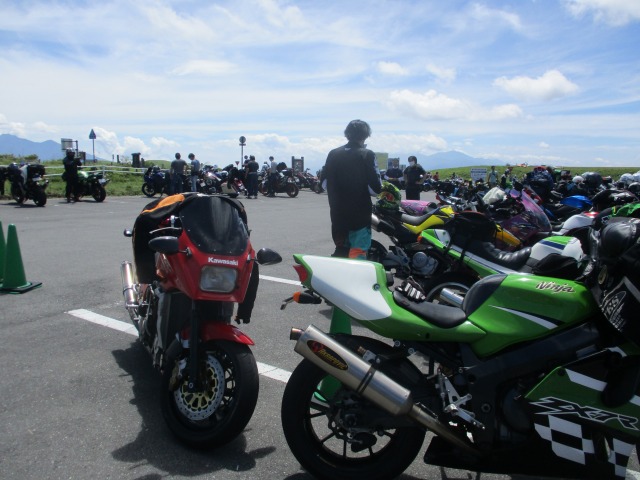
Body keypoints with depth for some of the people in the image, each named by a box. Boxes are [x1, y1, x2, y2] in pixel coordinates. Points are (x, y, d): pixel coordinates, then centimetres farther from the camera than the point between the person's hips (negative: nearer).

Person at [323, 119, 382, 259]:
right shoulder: (367, 155, -9)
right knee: (357, 254, 1)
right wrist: (380, 188, 7)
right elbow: (375, 187, -15)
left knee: (341, 250, 19)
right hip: (359, 214, -5)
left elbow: (325, 182, 6)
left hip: (337, 214, 5)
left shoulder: (333, 154, 4)